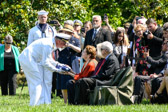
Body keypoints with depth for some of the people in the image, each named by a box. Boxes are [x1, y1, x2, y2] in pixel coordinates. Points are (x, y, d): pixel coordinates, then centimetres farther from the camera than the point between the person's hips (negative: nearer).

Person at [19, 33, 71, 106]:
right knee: (36, 81, -10)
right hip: (27, 59, -10)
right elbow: (45, 62, -22)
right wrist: (57, 70, -14)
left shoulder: (51, 43, 9)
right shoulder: (48, 45, -22)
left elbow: (48, 59, 19)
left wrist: (58, 64, 7)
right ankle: (34, 104, -10)